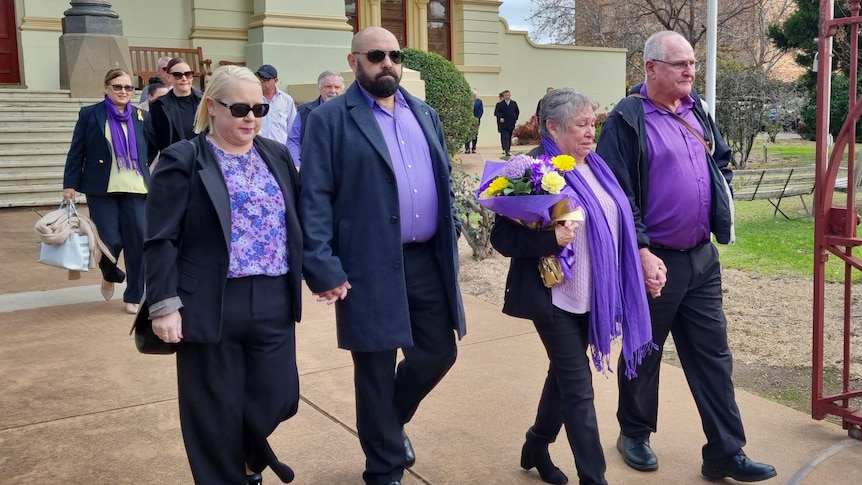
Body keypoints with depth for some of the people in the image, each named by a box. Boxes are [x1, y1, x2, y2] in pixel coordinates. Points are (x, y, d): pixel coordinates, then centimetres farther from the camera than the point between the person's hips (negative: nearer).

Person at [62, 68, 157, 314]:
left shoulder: (142, 117, 6)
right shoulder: (89, 114, 1)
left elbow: (157, 146, 20)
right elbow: (76, 153, 1)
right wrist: (70, 184, -3)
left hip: (135, 190, 2)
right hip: (102, 190, -2)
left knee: (138, 242, -1)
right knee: (111, 242, -5)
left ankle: (133, 297, 14)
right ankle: (110, 276, 30)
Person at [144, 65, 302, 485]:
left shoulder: (278, 156, 11)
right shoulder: (183, 161, -5)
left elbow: (297, 223, 16)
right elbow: (161, 241, -8)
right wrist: (164, 305, -14)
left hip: (273, 304, 4)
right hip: (210, 306, -4)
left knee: (278, 397, 8)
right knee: (215, 411, 7)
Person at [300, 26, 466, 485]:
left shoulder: (425, 114, 14)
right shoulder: (330, 118, -6)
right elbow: (314, 200, -11)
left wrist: (451, 234, 10)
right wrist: (323, 269, -17)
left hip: (428, 261, 6)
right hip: (370, 267, -5)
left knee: (439, 353, 14)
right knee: (376, 372, 7)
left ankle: (391, 422, 42)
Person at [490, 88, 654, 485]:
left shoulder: (596, 166, 8)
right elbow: (501, 237, -15)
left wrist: (617, 288, 15)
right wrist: (549, 239, -30)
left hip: (592, 295, 8)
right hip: (557, 297, -8)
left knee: (565, 374, 20)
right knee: (579, 389, -2)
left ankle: (537, 448, 40)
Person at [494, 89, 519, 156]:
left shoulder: (514, 103, 9)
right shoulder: (500, 104, -2)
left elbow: (517, 112, 19)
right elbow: (496, 113, -2)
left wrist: (515, 119, 9)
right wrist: (500, 118, -17)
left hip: (511, 124, 4)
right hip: (503, 124, -4)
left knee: (509, 138, 9)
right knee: (505, 137, -12)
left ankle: (507, 150, 17)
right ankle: (506, 151, -19)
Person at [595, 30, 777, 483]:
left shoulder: (696, 111, 9)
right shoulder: (626, 121, -13)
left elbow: (722, 161, 23)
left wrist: (718, 207, 9)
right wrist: (642, 252, -21)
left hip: (702, 258, 6)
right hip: (655, 260, -6)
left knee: (712, 354, 9)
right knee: (644, 353, 10)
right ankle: (634, 434, 30)